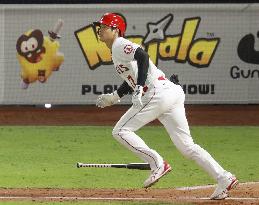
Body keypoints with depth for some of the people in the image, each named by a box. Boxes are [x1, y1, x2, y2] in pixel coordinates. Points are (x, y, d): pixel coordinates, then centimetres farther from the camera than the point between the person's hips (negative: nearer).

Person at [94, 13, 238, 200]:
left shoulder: (120, 45, -3)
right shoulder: (118, 50, 26)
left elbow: (142, 56, -22)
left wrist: (139, 87, -28)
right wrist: (114, 97, 35)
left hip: (158, 95, -10)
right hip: (172, 93, 10)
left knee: (121, 131, -3)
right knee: (186, 145, 6)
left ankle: (157, 164, -8)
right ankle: (224, 178, -2)